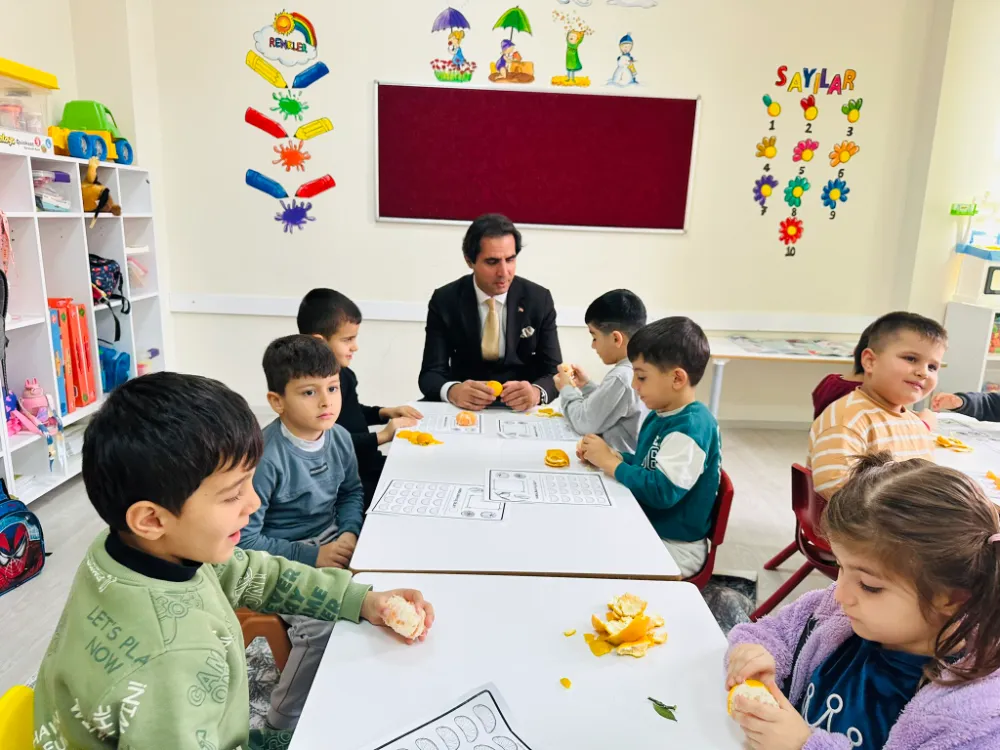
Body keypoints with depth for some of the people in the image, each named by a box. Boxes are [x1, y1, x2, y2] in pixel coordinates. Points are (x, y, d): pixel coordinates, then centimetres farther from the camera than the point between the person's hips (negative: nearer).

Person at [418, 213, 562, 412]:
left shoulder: (539, 299, -4)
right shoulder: (444, 301, -5)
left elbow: (554, 372, -6)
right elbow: (430, 374, -9)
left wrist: (536, 392, -30)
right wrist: (453, 391, -33)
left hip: (521, 409, 0)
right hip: (465, 408, 0)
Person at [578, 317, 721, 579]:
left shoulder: (690, 427, -25)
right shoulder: (661, 415, 5)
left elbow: (662, 491, -31)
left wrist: (610, 462, -21)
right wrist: (611, 456, -4)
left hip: (673, 547, -9)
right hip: (645, 529, 9)